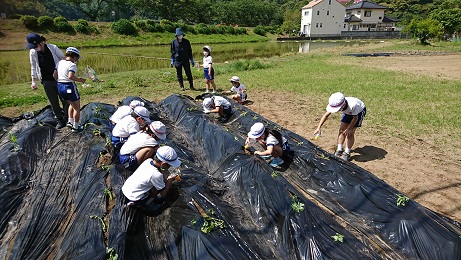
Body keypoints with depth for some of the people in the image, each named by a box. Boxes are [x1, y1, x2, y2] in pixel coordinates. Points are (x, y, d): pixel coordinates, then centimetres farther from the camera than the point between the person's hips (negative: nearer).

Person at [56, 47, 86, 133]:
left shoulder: (59, 63, 8)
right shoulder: (72, 65, -14)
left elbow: (55, 75, 10)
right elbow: (71, 76, -29)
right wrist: (80, 80, -16)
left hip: (59, 86, 8)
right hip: (69, 86, -8)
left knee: (72, 104, 28)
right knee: (77, 107, 7)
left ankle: (70, 121, 28)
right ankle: (76, 127, 11)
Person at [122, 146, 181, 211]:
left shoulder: (148, 160, -9)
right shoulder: (156, 175, -28)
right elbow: (163, 194, -14)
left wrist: (163, 172, -6)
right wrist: (170, 180, -3)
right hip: (133, 199, -7)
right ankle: (140, 204, 5)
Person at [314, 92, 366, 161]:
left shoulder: (353, 105, -45)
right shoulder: (336, 104, -31)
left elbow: (355, 118, -26)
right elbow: (326, 115, -20)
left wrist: (349, 129, -23)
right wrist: (319, 127, -24)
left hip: (359, 111, -5)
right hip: (348, 112, 5)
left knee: (350, 133, -12)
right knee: (341, 130, -1)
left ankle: (347, 153, -1)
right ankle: (339, 150, 12)